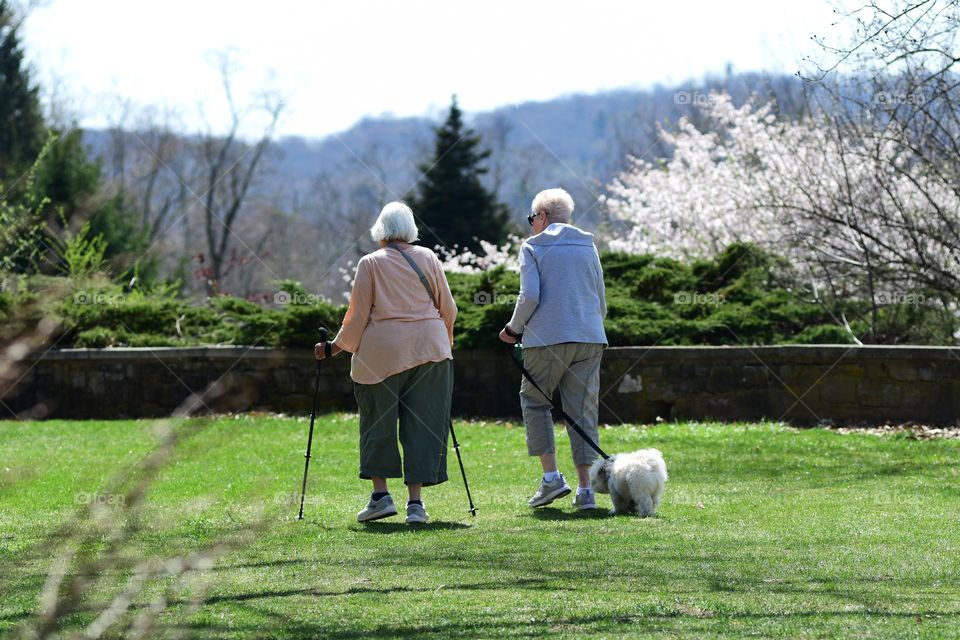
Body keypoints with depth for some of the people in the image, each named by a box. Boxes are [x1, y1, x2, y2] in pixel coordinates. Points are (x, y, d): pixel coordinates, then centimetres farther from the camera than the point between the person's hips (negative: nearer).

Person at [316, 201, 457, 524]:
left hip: (382, 352, -2)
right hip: (428, 350, 2)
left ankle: (380, 494, 5)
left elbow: (358, 315, 0)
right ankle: (415, 502, 1)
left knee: (378, 422, 10)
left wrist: (338, 346, 14)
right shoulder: (427, 258, 7)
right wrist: (445, 341, 28)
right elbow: (448, 307, 12)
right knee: (422, 425, 4)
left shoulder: (370, 263, 0)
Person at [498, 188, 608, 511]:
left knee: (534, 399, 13)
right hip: (590, 339, 4)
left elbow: (530, 296, -10)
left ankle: (551, 475, 1)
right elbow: (601, 300, 17)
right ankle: (585, 487, -1)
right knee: (583, 410, 5)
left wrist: (513, 328, 5)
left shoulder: (533, 247, 0)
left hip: (547, 338, -4)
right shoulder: (588, 246, 15)